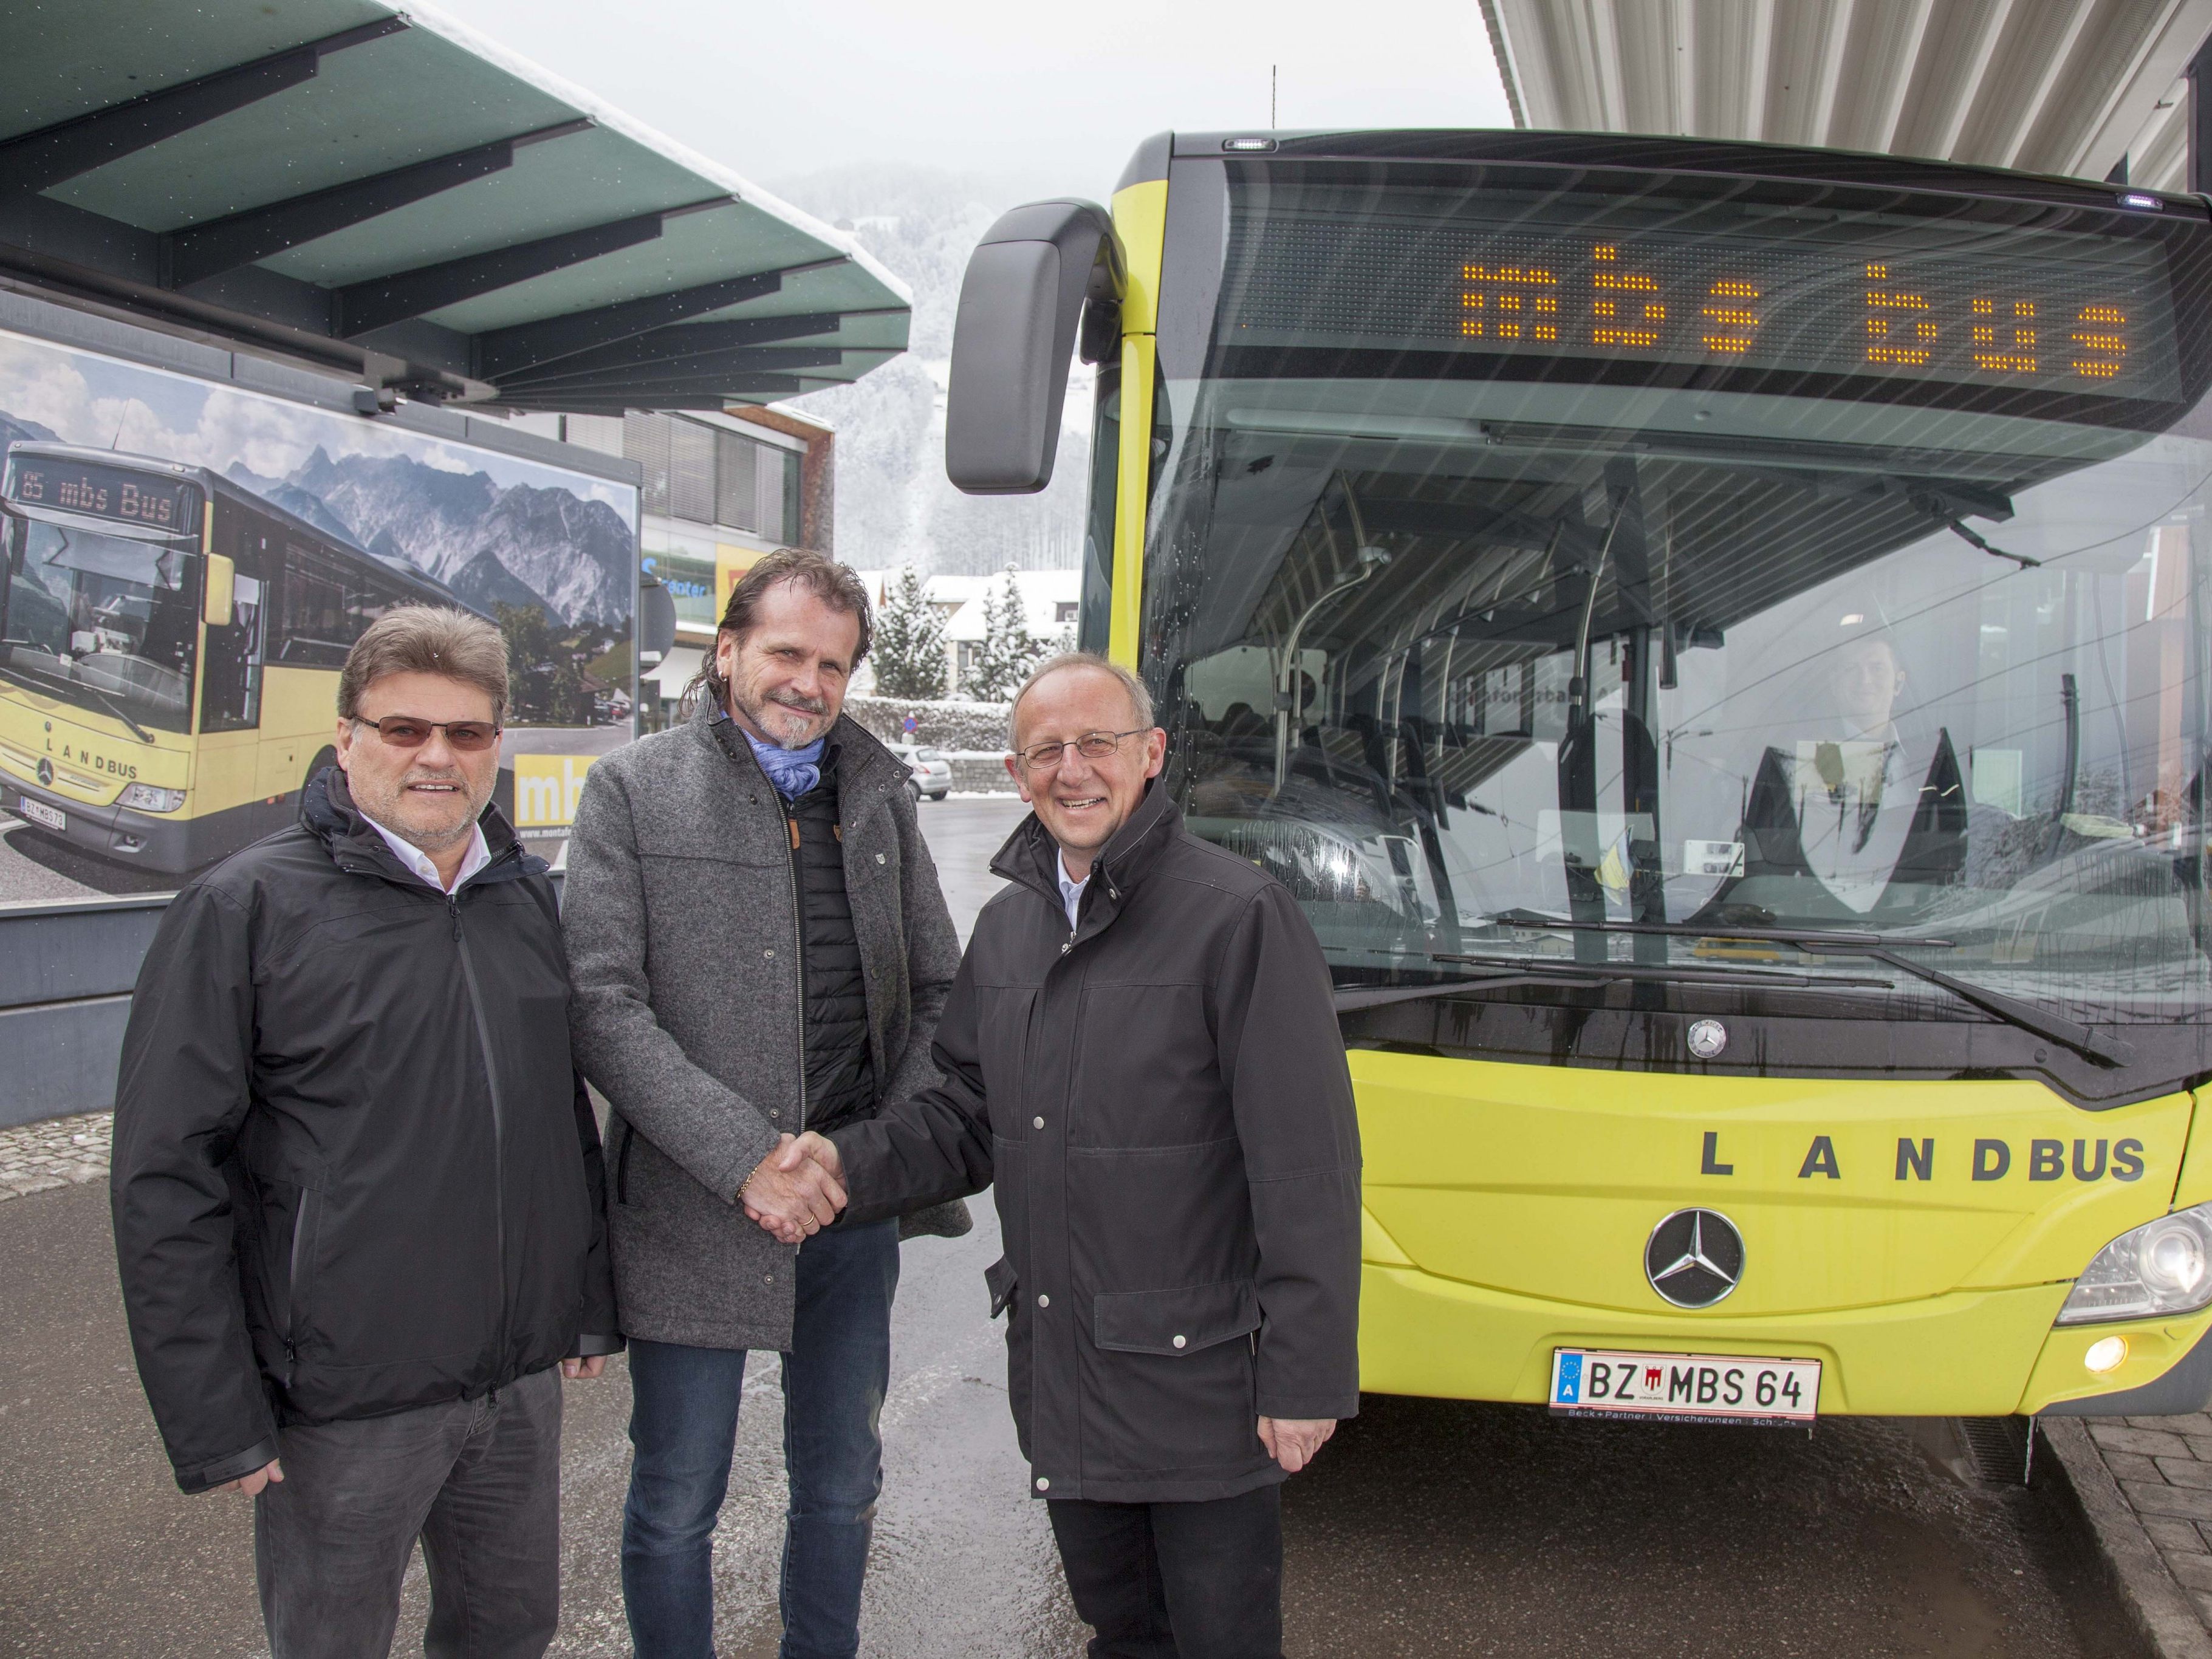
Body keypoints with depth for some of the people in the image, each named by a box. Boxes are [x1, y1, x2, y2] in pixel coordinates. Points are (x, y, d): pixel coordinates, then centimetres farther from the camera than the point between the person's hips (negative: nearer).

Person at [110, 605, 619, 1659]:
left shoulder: (528, 896, 6)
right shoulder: (245, 910, -11)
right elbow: (167, 1185, -11)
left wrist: (589, 1303, 15)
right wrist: (213, 1422, -12)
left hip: (523, 1380, 5)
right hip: (342, 1409, -5)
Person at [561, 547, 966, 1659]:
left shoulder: (879, 793, 8)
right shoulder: (634, 789, -4)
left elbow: (936, 993, 13)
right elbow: (604, 1010, -12)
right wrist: (746, 1160, -18)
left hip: (853, 1196, 4)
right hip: (692, 1209, -4)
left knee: (841, 1483, 18)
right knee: (676, 1505, 10)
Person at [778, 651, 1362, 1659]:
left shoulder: (1237, 915, -16)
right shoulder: (1007, 926, 8)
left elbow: (1307, 1167, -17)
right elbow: (970, 1118, 12)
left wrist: (1306, 1377, -17)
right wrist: (851, 1165, -7)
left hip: (1198, 1379, -6)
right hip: (1057, 1373, 7)